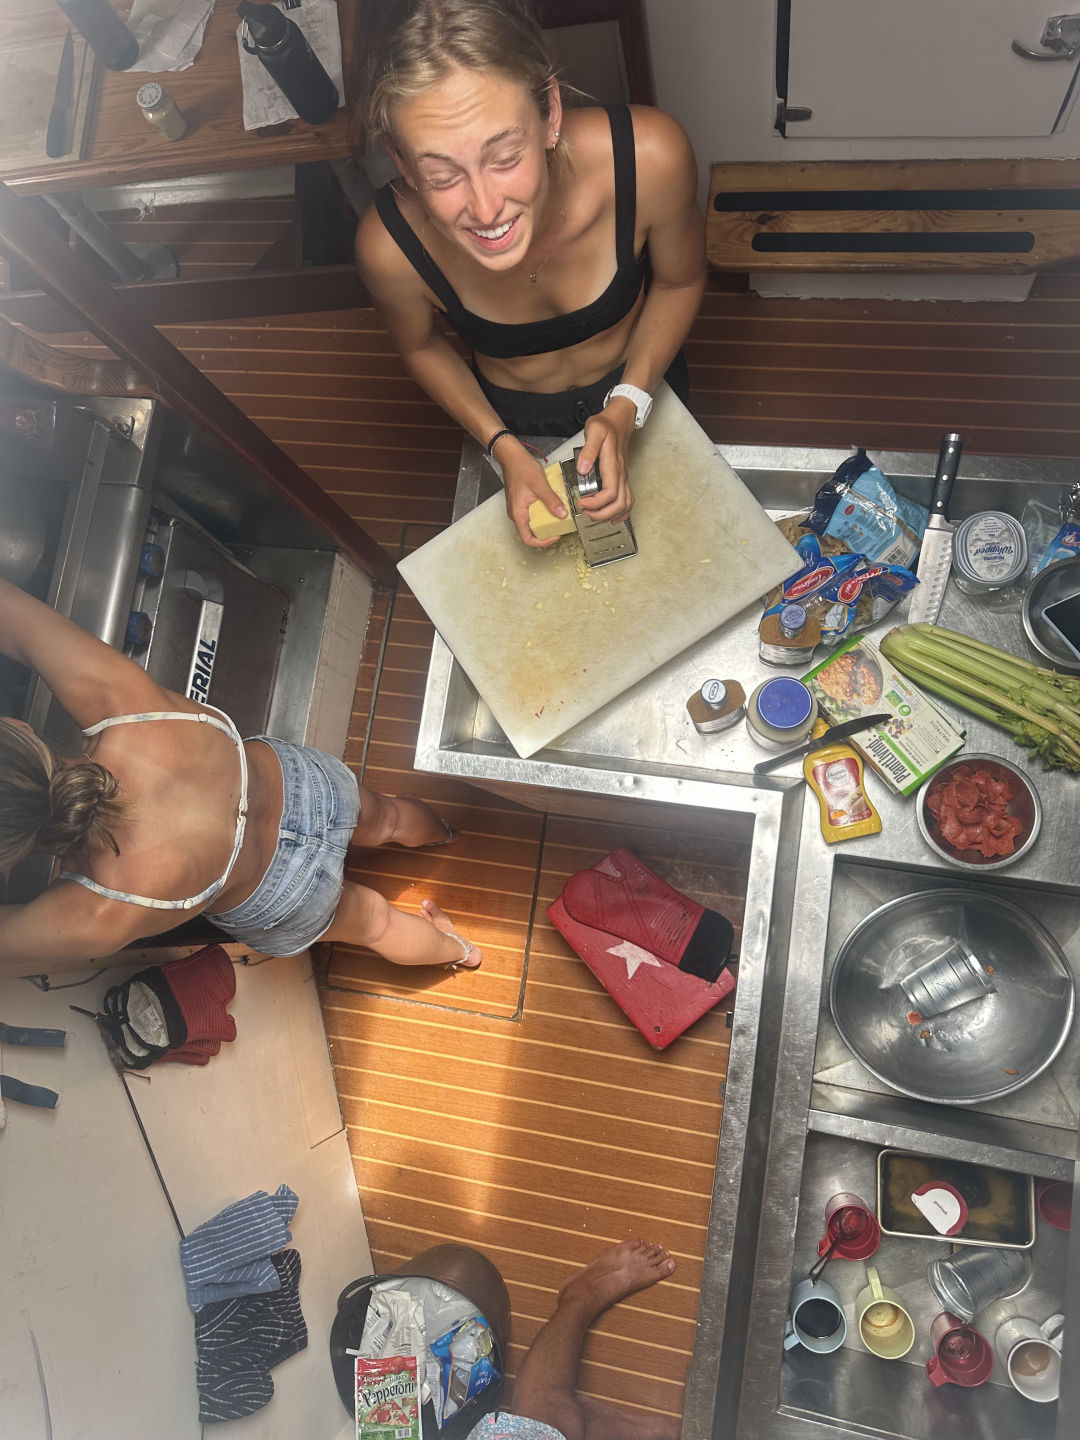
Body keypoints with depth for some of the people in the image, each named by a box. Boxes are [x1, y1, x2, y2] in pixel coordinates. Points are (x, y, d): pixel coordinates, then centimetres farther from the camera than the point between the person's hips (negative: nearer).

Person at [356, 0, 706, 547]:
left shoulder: (647, 158, -39)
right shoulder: (390, 246, -37)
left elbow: (678, 282, -16)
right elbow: (421, 346, -12)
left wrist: (626, 407, -27)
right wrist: (504, 448, -22)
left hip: (641, 382, 1)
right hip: (513, 416, 0)